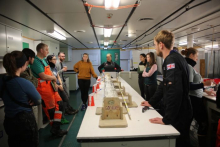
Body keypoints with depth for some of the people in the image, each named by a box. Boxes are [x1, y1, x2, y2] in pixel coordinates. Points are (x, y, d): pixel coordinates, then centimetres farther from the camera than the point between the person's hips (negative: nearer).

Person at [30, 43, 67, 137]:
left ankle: (56, 128, 20)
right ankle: (55, 129, 20)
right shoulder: (36, 61, -14)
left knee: (59, 104, 9)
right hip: (44, 88, -9)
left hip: (51, 86, 9)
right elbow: (43, 76, -23)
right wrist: (54, 78, -4)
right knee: (50, 109, 2)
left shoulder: (43, 60, 15)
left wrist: (55, 84, 2)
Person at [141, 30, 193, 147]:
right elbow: (165, 85, 13)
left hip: (178, 115, -9)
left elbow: (174, 92, -31)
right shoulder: (175, 58, 8)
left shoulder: (171, 61, -22)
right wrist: (151, 102, 15)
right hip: (180, 112, 9)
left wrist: (167, 119, -24)